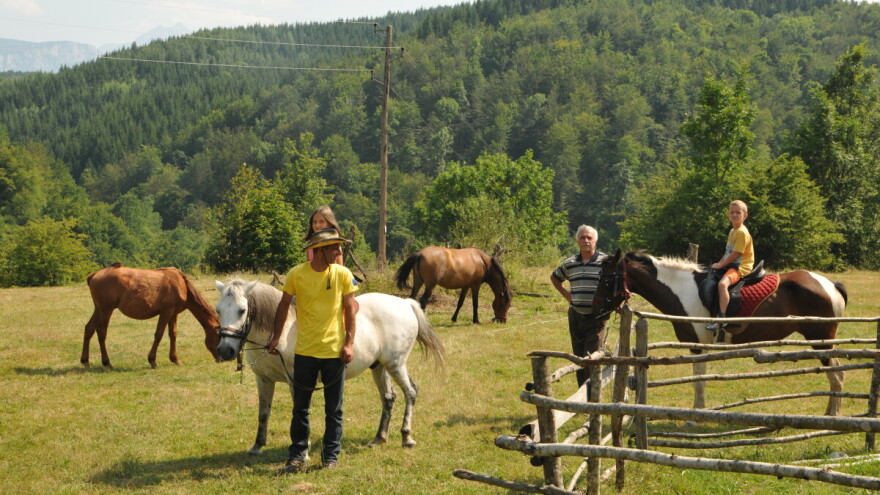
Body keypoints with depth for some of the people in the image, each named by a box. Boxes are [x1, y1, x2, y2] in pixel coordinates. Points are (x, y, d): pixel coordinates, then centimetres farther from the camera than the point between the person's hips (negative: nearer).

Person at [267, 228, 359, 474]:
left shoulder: (343, 274, -3)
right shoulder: (296, 274, -5)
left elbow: (350, 310, 0)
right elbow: (284, 306, 6)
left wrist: (349, 343, -8)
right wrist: (276, 337, 7)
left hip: (335, 351, 0)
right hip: (305, 351, 0)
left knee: (334, 410, 7)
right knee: (300, 408, 7)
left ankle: (331, 457, 19)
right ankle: (298, 456, 16)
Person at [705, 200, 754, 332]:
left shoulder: (742, 232, -15)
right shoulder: (732, 231, 16)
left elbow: (735, 254, -20)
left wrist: (720, 265, -14)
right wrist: (719, 263, 7)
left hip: (740, 267, -11)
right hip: (729, 265, 11)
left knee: (722, 283, -37)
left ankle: (722, 318, -38)